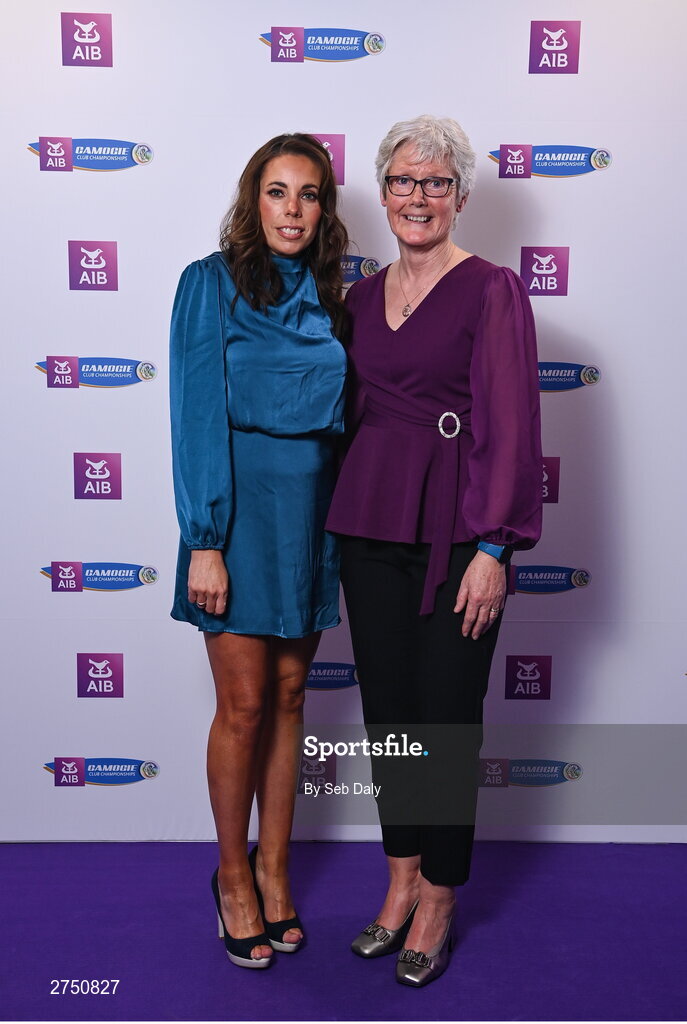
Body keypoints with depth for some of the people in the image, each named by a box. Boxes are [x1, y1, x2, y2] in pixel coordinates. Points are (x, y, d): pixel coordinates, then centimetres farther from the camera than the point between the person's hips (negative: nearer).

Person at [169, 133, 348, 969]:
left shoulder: (330, 297, 11)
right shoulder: (211, 283, -4)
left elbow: (341, 415, 12)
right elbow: (198, 416, -9)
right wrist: (204, 541, -14)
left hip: (312, 507, 5)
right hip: (240, 504, -4)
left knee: (289, 695, 11)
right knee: (244, 705, 1)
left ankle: (274, 867, 27)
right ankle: (233, 874, 23)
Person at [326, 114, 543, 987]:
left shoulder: (493, 290, -4)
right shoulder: (361, 296, 13)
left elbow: (510, 424, -10)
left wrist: (493, 547, -15)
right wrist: (341, 515, 10)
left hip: (455, 529, -5)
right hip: (369, 523, 5)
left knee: (447, 717, 4)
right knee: (386, 709, 12)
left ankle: (438, 900, 24)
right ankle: (401, 880, 31)